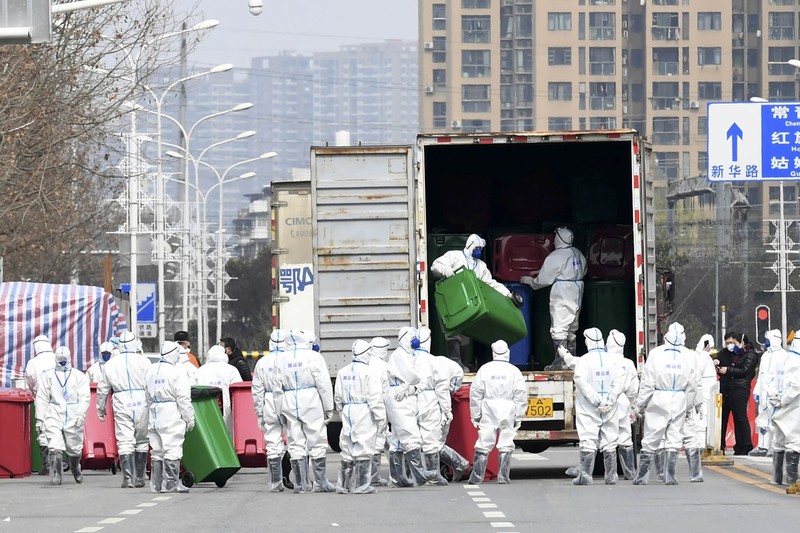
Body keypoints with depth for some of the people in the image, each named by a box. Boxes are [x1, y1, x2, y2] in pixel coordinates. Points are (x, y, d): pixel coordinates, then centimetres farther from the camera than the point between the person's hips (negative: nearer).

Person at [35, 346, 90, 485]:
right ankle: (56, 475, -12)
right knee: (55, 448, -15)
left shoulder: (79, 376, 8)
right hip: (54, 416, 0)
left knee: (75, 449, 8)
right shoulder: (47, 376, 10)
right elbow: (41, 398, 10)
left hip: (73, 418, 0)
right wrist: (40, 419, 5)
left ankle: (75, 469, 35)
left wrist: (81, 414, -15)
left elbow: (85, 397, -1)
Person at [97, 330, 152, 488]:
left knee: (125, 442, -2)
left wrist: (101, 408, 24)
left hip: (121, 406, 0)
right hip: (142, 404, 0)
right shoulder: (143, 361, -1)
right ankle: (139, 477, 14)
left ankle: (128, 478, -14)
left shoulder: (111, 364, 6)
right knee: (142, 442, 11)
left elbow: (103, 389, 12)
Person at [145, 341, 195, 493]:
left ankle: (156, 484, 12)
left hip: (155, 417, 7)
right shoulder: (176, 373, -11)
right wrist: (189, 419, -6)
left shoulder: (151, 371, 12)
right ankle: (171, 483, -9)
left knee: (156, 451, 10)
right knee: (172, 450, -6)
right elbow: (183, 399, -12)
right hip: (172, 417, -7)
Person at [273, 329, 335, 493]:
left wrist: (280, 411, 14)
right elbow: (323, 383, -6)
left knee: (296, 444, 5)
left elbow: (277, 387, 9)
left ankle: (300, 483, 3)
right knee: (317, 442, 1)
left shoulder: (281, 359, 7)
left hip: (289, 404, 3)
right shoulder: (313, 357, -5)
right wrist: (328, 407, 0)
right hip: (311, 403, -3)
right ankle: (320, 482, 1)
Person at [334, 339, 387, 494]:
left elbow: (338, 397, 14)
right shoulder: (368, 372, -10)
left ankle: (343, 484, 13)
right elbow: (375, 397, -13)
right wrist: (381, 418, -9)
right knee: (363, 449, -2)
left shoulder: (343, 372, 10)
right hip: (364, 412, -6)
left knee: (348, 449, 12)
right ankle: (361, 485, -1)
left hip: (348, 412, 6)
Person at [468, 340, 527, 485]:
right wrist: (518, 417, 6)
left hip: (488, 412, 0)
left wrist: (475, 415, 8)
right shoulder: (514, 371, 1)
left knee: (483, 445, 1)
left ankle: (477, 477, 0)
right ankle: (503, 477, 2)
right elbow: (521, 396, 1)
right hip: (508, 412, 0)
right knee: (506, 445, 5)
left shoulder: (485, 369, 1)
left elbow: (475, 393, 2)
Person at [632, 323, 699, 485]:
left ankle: (641, 476, 4)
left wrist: (639, 404, 1)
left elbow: (647, 382, -6)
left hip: (658, 399, -2)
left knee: (650, 441, 3)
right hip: (679, 401, 2)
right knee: (674, 440, 7)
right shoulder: (687, 356, 0)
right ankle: (670, 476, 4)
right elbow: (692, 385, 4)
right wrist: (691, 404, 17)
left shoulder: (656, 353, -7)